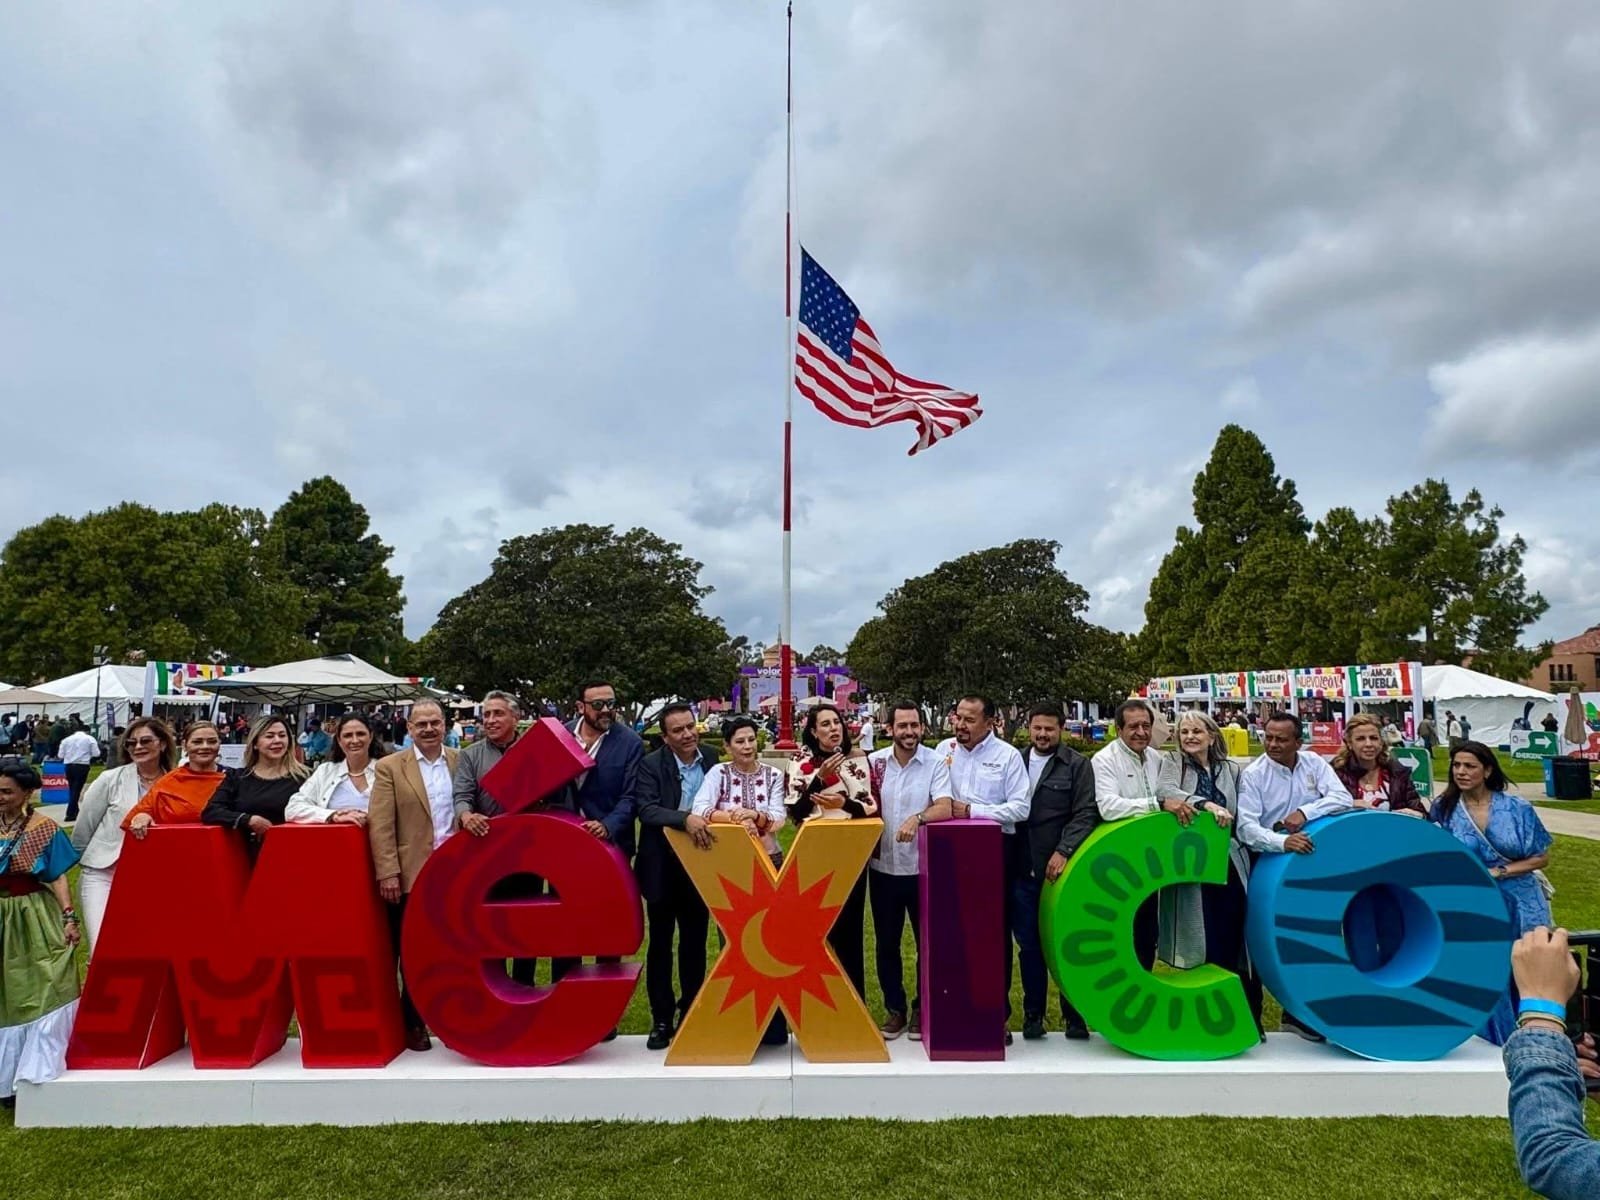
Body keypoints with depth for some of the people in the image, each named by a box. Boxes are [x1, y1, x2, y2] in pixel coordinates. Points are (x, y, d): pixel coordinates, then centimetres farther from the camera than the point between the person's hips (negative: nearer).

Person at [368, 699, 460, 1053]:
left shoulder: (462, 762, 6)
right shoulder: (389, 767, 0)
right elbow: (380, 825, -5)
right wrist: (388, 874, -11)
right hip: (411, 876, -2)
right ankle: (412, 1024, 24)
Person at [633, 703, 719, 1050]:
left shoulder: (711, 759, 0)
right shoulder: (651, 764, -11)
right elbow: (646, 809, -24)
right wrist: (685, 818, -36)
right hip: (662, 865, -3)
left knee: (695, 941, 13)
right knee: (660, 943, 9)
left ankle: (691, 1013, 27)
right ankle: (662, 1019, 21)